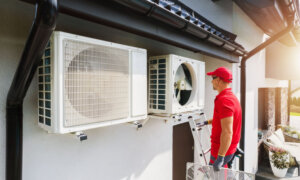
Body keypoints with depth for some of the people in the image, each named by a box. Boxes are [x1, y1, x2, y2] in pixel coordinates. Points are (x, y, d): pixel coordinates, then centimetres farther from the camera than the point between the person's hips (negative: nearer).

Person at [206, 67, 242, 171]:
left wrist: (220, 158, -29)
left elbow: (227, 132, -31)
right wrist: (208, 121, 35)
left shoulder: (224, 100, -26)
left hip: (223, 149, -9)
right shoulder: (231, 96, 7)